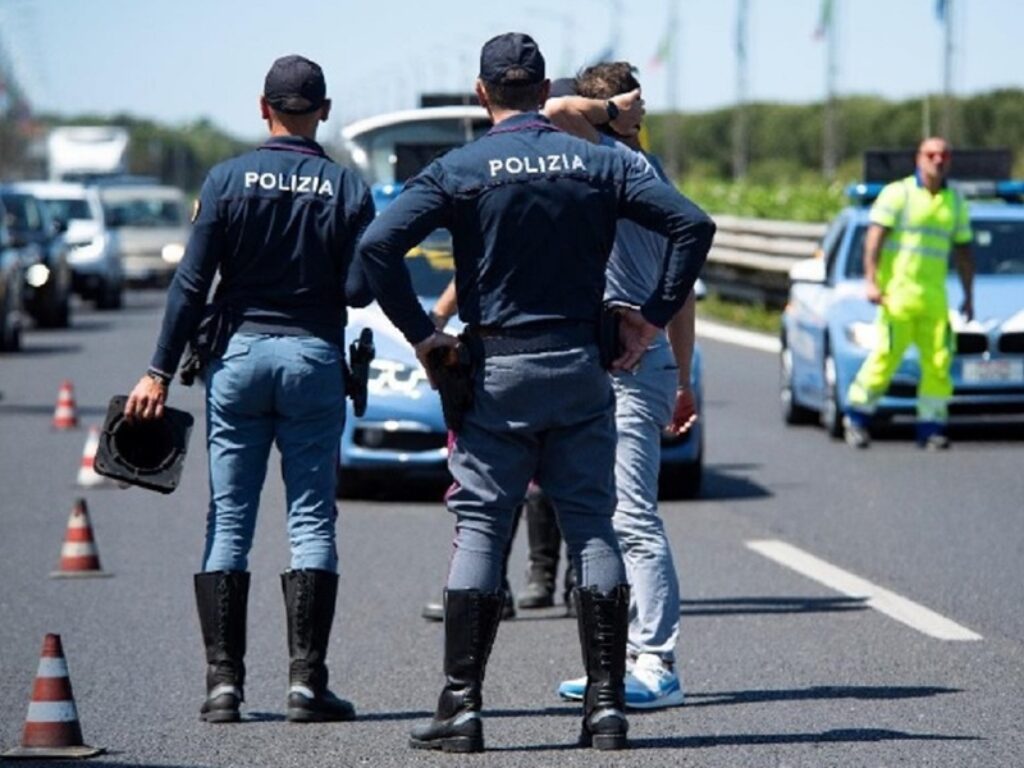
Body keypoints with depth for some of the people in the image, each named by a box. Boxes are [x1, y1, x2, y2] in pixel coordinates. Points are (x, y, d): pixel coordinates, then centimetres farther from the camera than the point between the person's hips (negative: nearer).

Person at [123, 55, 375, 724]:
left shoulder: (227, 181, -1)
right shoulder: (346, 187, -1)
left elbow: (191, 285, -3)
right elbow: (360, 286, -6)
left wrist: (160, 373, -1)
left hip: (238, 355, 1)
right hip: (314, 359, -1)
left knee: (228, 522, 5)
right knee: (312, 523, 2)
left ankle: (224, 679, 0)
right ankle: (306, 679, -4)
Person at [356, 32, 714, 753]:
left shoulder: (459, 170, -3)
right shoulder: (599, 164, 4)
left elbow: (377, 245, -14)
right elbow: (694, 224, -2)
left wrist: (420, 333, -5)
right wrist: (654, 317, 3)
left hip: (496, 371, -2)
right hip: (582, 369, 2)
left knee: (479, 531, 1)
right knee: (594, 529, 6)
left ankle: (463, 706, -2)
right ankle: (607, 705, 3)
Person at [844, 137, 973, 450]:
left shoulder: (955, 202, 15)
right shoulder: (897, 193, 0)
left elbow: (963, 252, 20)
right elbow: (874, 239, -5)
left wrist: (968, 296, 16)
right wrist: (871, 281, -14)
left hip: (934, 295, 4)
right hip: (896, 291, -4)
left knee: (939, 361, -5)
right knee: (886, 356, -7)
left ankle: (931, 427, 1)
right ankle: (856, 417, 7)